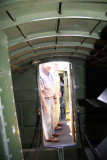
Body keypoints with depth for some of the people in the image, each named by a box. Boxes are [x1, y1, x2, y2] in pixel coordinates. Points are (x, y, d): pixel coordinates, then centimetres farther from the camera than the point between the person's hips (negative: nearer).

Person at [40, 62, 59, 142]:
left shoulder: (49, 74, 4)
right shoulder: (40, 76, -24)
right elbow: (40, 92, -24)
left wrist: (55, 97, 18)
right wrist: (45, 105, -22)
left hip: (51, 99, 9)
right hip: (45, 100, -9)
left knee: (52, 118, 22)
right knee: (47, 120, 6)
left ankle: (52, 132, 40)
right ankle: (49, 137, 21)